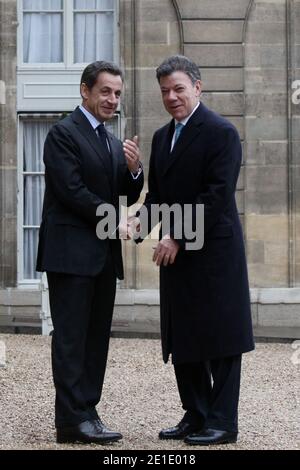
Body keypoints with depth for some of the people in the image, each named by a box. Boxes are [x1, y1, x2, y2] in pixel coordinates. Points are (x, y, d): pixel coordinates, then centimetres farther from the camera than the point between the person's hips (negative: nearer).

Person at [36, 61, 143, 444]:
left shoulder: (113, 142, 19)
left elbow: (126, 197, 16)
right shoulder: (63, 134, -7)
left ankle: (86, 413, 11)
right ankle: (72, 420, -5)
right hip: (71, 251, -8)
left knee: (96, 338, 7)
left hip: (104, 254, 8)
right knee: (71, 337, -6)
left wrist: (134, 170, -4)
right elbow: (72, 191, -15)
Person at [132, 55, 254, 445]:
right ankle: (195, 417, 19)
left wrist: (178, 238, -19)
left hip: (213, 252, -8)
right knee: (183, 341, 11)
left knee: (220, 338, -1)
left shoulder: (221, 133, -10)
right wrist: (140, 222, -3)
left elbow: (217, 196, -17)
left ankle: (222, 423, 4)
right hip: (177, 254, 8)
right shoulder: (162, 137, 15)